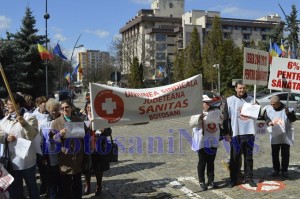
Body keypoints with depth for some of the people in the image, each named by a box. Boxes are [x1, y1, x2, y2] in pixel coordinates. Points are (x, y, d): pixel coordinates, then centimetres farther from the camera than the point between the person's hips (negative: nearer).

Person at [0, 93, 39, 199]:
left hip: (26, 159, -5)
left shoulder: (29, 117, -8)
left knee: (31, 185, 11)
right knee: (14, 187, 16)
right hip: (11, 160, 5)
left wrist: (24, 124, -33)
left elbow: (32, 135, -18)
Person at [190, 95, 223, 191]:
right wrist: (199, 118, -28)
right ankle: (202, 182, 12)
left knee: (211, 162, 11)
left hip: (212, 141, 4)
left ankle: (211, 180, 21)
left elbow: (221, 122, 25)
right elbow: (191, 124, -14)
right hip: (202, 142, -4)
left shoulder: (215, 112, 11)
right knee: (202, 162, 2)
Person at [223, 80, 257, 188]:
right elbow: (226, 117, -1)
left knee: (249, 157, 10)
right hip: (235, 134, -3)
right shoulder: (229, 101, -1)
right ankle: (233, 179, 12)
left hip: (249, 133, 3)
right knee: (235, 158, 4)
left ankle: (249, 178, 20)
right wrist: (226, 133, -4)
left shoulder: (251, 100, 8)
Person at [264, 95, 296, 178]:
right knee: (274, 154, 9)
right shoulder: (269, 109, -1)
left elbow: (293, 119, -11)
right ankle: (276, 169, 23)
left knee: (285, 154, 5)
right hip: (274, 136, 3)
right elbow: (266, 118, 11)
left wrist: (288, 113, -30)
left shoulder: (287, 109, -10)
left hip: (286, 136, -2)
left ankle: (284, 170, 20)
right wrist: (268, 122, -11)